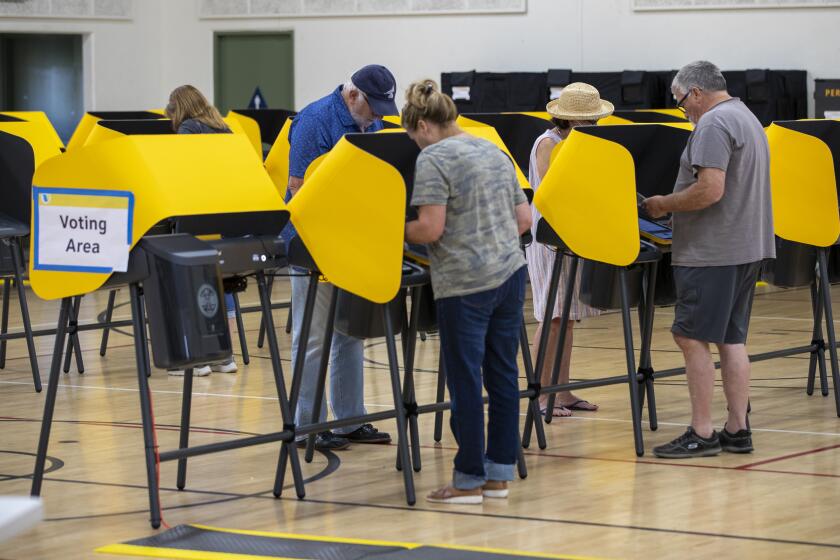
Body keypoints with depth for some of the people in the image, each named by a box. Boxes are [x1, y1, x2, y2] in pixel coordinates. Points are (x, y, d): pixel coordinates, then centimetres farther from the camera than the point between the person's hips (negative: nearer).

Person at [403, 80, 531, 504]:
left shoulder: (433, 159, -9)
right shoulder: (495, 153, 15)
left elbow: (430, 228, -16)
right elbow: (524, 220, 17)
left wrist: (399, 233, 2)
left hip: (465, 283, -8)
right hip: (510, 273, 8)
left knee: (465, 380, 0)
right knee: (503, 373, 10)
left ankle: (469, 480, 5)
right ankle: (499, 473, 16)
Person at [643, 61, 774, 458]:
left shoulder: (713, 124, -14)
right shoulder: (748, 120, 19)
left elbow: (710, 189, -24)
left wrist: (664, 204, -11)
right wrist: (674, 204, 22)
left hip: (711, 252, -10)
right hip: (747, 247, 10)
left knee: (692, 337, -6)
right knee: (732, 339, 12)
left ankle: (701, 434, -5)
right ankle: (737, 430, 13)